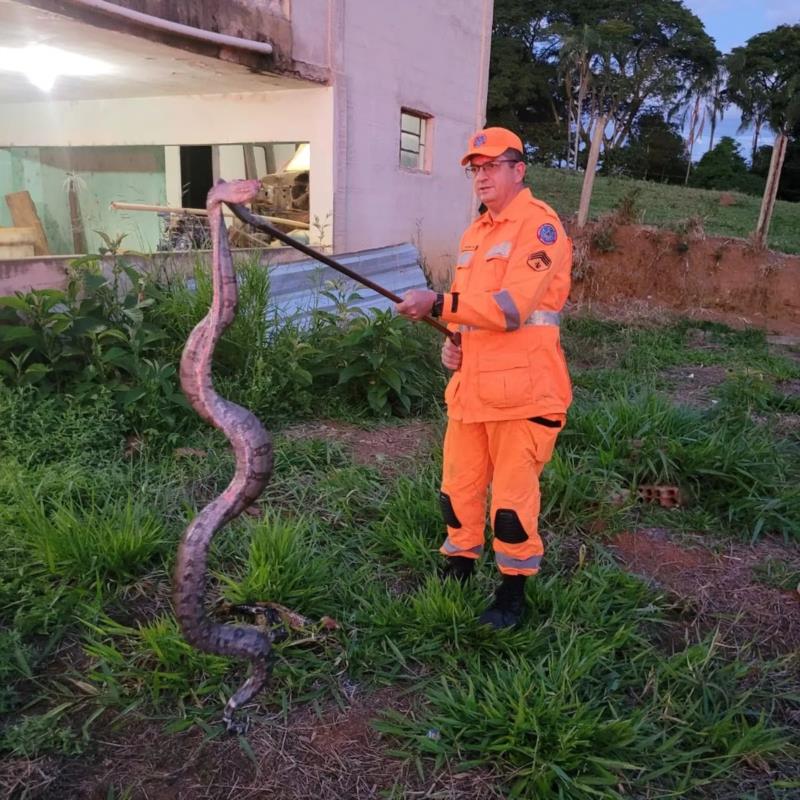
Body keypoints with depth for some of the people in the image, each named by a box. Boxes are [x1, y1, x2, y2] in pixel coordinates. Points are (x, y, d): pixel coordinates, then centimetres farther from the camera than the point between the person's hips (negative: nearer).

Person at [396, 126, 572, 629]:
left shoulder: (539, 225, -9)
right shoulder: (475, 233, 18)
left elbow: (511, 306, -22)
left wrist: (437, 304, -26)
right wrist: (454, 341, 7)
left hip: (521, 389, -8)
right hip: (470, 383, 8)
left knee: (513, 495, 1)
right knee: (459, 487, 15)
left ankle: (513, 592, 20)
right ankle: (459, 569, 34)